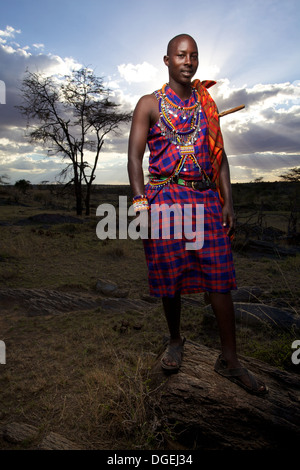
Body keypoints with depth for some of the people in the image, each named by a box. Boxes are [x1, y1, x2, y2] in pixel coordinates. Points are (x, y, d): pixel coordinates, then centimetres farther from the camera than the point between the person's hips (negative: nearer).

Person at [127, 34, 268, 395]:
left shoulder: (207, 103, 17)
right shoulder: (150, 104, 7)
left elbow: (219, 155, 14)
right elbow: (135, 155, -2)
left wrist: (228, 201, 6)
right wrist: (140, 200, -15)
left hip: (206, 199, 3)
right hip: (165, 199, -2)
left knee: (219, 278, -2)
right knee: (170, 277, 5)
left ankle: (229, 360, 9)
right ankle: (175, 340, 28)